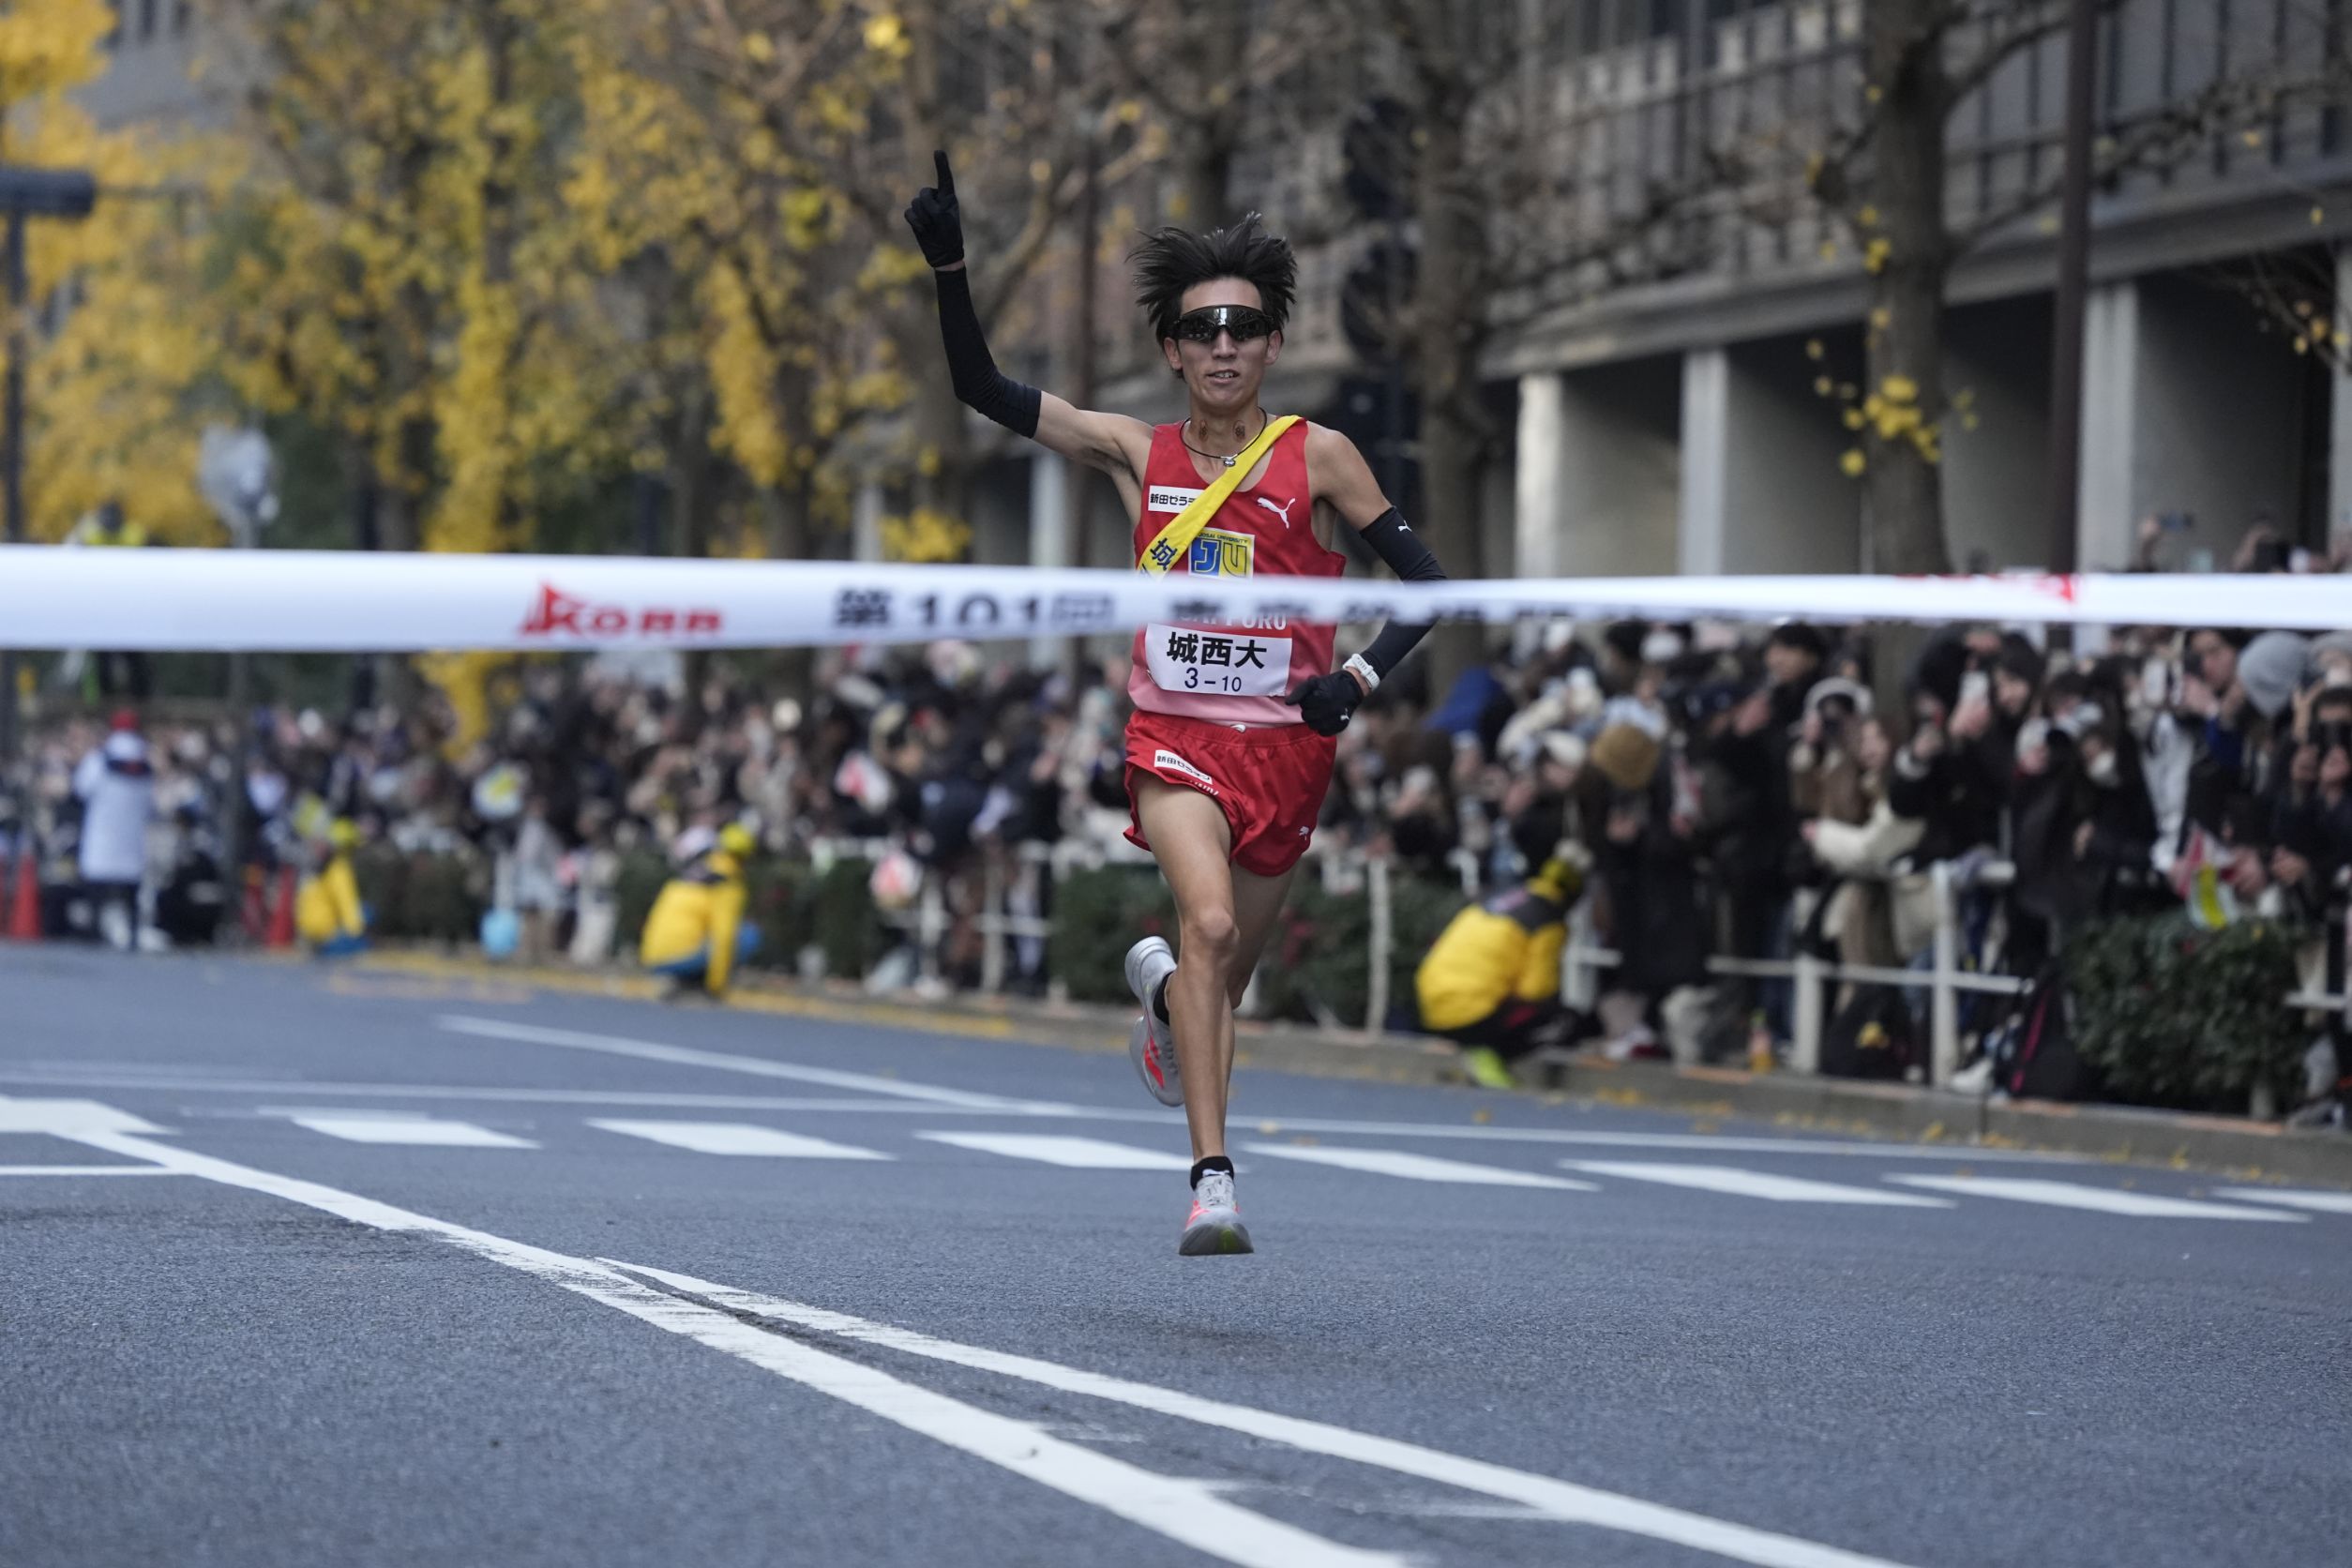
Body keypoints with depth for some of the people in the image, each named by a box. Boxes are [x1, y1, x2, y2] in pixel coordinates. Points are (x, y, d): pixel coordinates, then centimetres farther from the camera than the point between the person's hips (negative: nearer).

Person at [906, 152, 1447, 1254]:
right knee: (1209, 920, -26)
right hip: (1176, 735, -1)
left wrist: (1359, 677, -15)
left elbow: (1424, 581, 0)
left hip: (1286, 742, 1)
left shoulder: (1317, 458, -1)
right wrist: (948, 264, -7)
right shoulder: (1136, 454, 3)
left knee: (1225, 970, 12)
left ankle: (1161, 991, 52)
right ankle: (1212, 1178, -29)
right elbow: (982, 389, 4)